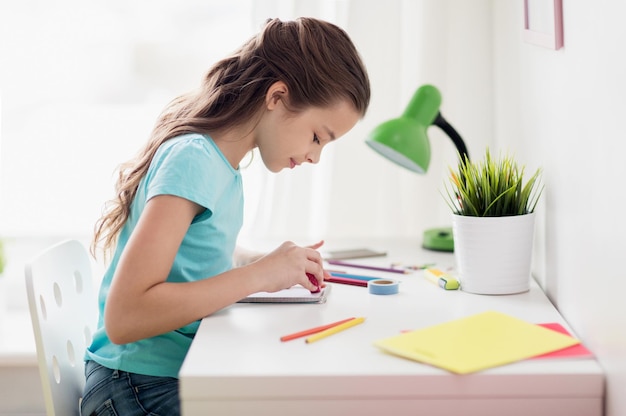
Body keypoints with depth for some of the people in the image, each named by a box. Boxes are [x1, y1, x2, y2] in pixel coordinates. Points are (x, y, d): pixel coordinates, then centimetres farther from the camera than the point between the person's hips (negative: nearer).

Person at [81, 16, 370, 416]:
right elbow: (123, 317, -24)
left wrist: (283, 263, 2)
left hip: (183, 374, 8)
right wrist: (258, 274, -22)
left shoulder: (224, 163, 6)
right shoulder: (193, 159, -18)